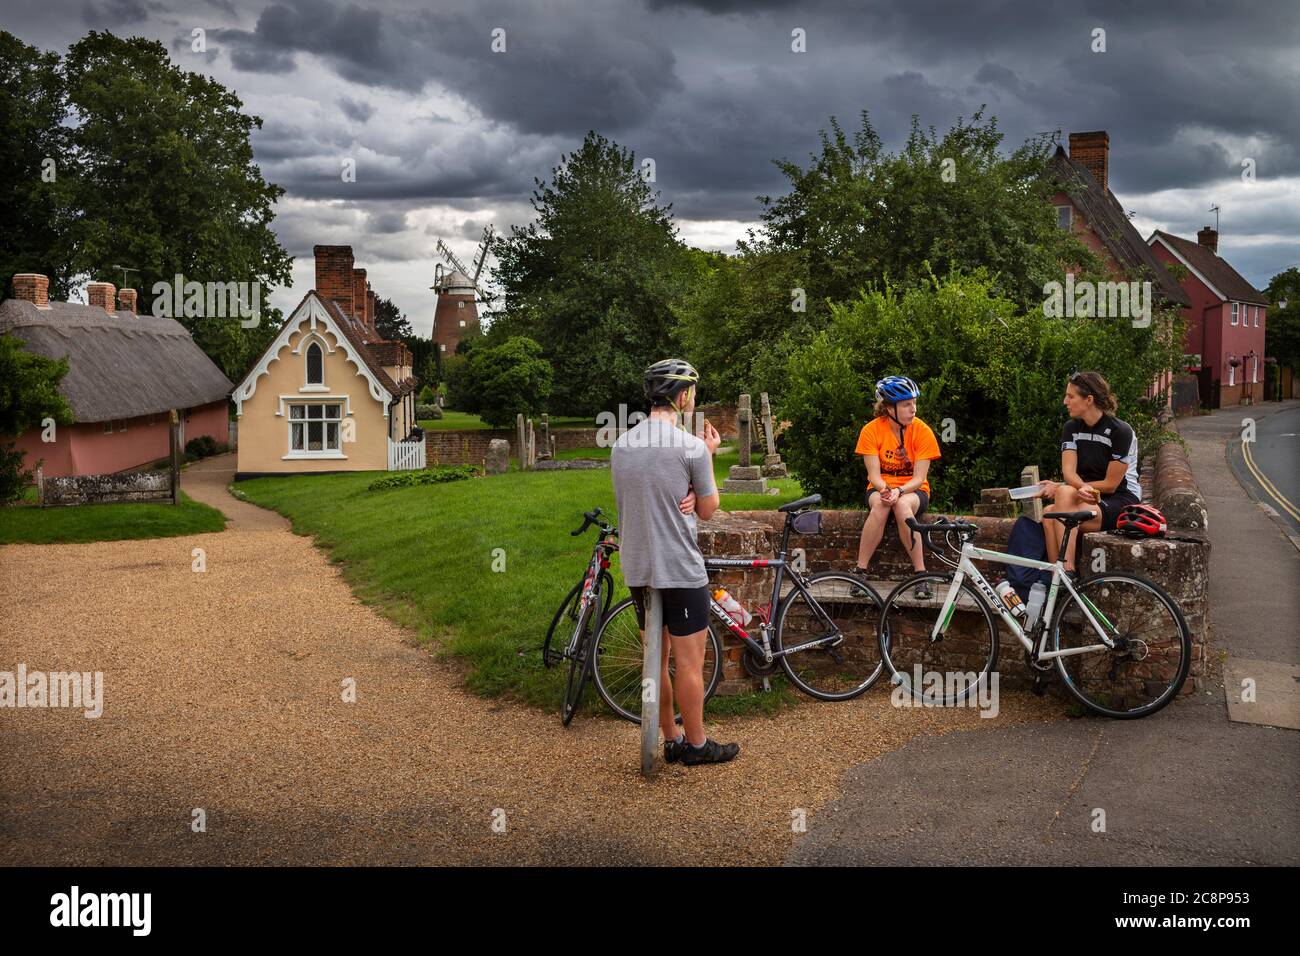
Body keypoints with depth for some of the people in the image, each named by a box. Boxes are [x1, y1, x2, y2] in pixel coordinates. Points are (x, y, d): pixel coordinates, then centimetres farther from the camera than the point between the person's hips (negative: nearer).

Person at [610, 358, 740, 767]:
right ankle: (696, 744, 14)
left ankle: (671, 740, 24)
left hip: (637, 569, 7)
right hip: (681, 570, -7)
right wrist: (709, 455, 8)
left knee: (656, 658, 14)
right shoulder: (692, 447, -14)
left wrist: (687, 499, -1)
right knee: (690, 661, 4)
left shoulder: (621, 445, 6)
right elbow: (710, 508, -1)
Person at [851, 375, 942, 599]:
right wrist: (884, 489, -33)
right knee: (879, 505, -35)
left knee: (902, 505, -36)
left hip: (913, 490, -1)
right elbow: (874, 474, -12)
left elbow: (919, 478, -13)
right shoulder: (871, 430, -10)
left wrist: (899, 491, -32)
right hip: (881, 488, 1)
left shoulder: (922, 431, -11)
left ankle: (920, 573, -29)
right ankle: (860, 570, -28)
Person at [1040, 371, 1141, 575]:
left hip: (1122, 501, -5)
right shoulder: (1071, 428, 6)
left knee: (1064, 495, -32)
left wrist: (1060, 488, -15)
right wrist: (1082, 488, -31)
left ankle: (1067, 573, -33)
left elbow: (1110, 484, -13)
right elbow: (1068, 472, -7)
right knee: (1049, 513, -27)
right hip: (1087, 499, 5)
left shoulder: (1120, 431, -12)